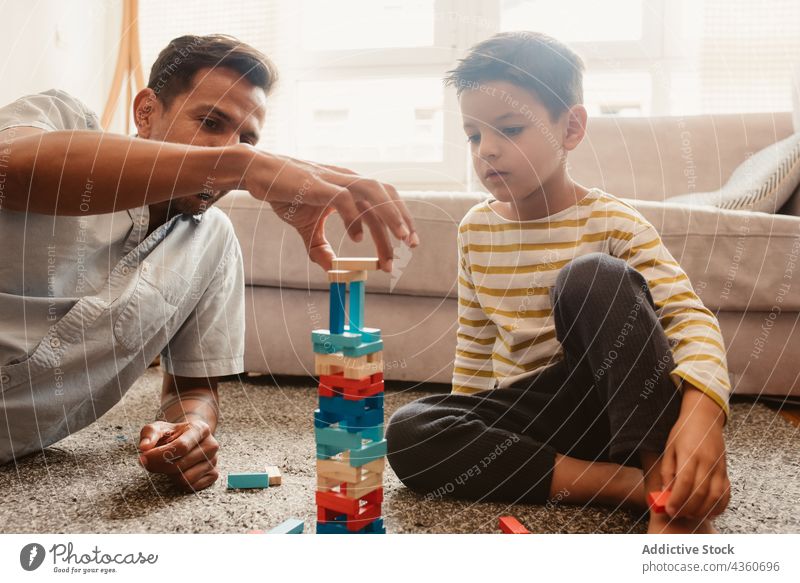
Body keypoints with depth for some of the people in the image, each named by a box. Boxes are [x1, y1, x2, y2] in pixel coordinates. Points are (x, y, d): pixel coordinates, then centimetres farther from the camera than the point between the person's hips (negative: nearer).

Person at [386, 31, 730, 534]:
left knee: (593, 278, -31)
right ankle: (631, 483, -24)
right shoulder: (477, 229, 4)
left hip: (620, 407, -4)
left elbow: (690, 316, -20)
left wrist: (701, 412, -39)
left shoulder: (613, 223, -10)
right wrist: (467, 432, 10)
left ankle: (671, 495, -26)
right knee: (407, 435, -23)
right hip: (530, 412, 5)